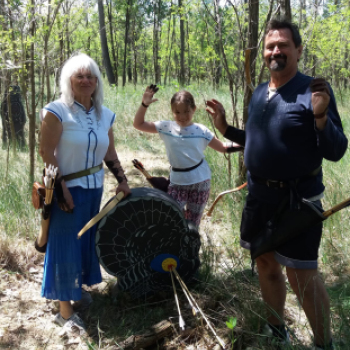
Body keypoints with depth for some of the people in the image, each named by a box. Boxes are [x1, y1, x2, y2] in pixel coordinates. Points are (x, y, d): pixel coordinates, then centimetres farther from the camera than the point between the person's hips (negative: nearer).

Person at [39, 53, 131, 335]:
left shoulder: (105, 115, 6)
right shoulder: (57, 111, -13)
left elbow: (110, 154, 13)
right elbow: (46, 154, -16)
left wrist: (122, 180, 7)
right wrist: (60, 189, -19)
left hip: (94, 188, 7)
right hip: (67, 189, -6)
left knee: (88, 240, 18)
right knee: (66, 246, 0)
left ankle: (79, 288, 39)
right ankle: (65, 311, 12)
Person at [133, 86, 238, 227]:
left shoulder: (201, 131, -6)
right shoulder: (166, 127, -6)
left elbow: (223, 148, 1)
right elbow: (138, 124, -6)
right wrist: (144, 105, -20)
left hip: (200, 181, 0)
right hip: (177, 181, 0)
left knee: (192, 223, 13)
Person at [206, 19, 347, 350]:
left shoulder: (313, 91, -13)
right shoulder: (258, 93, 7)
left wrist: (320, 115, -32)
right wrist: (225, 128, 7)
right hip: (259, 196, 7)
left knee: (302, 278, -1)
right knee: (266, 264, 18)